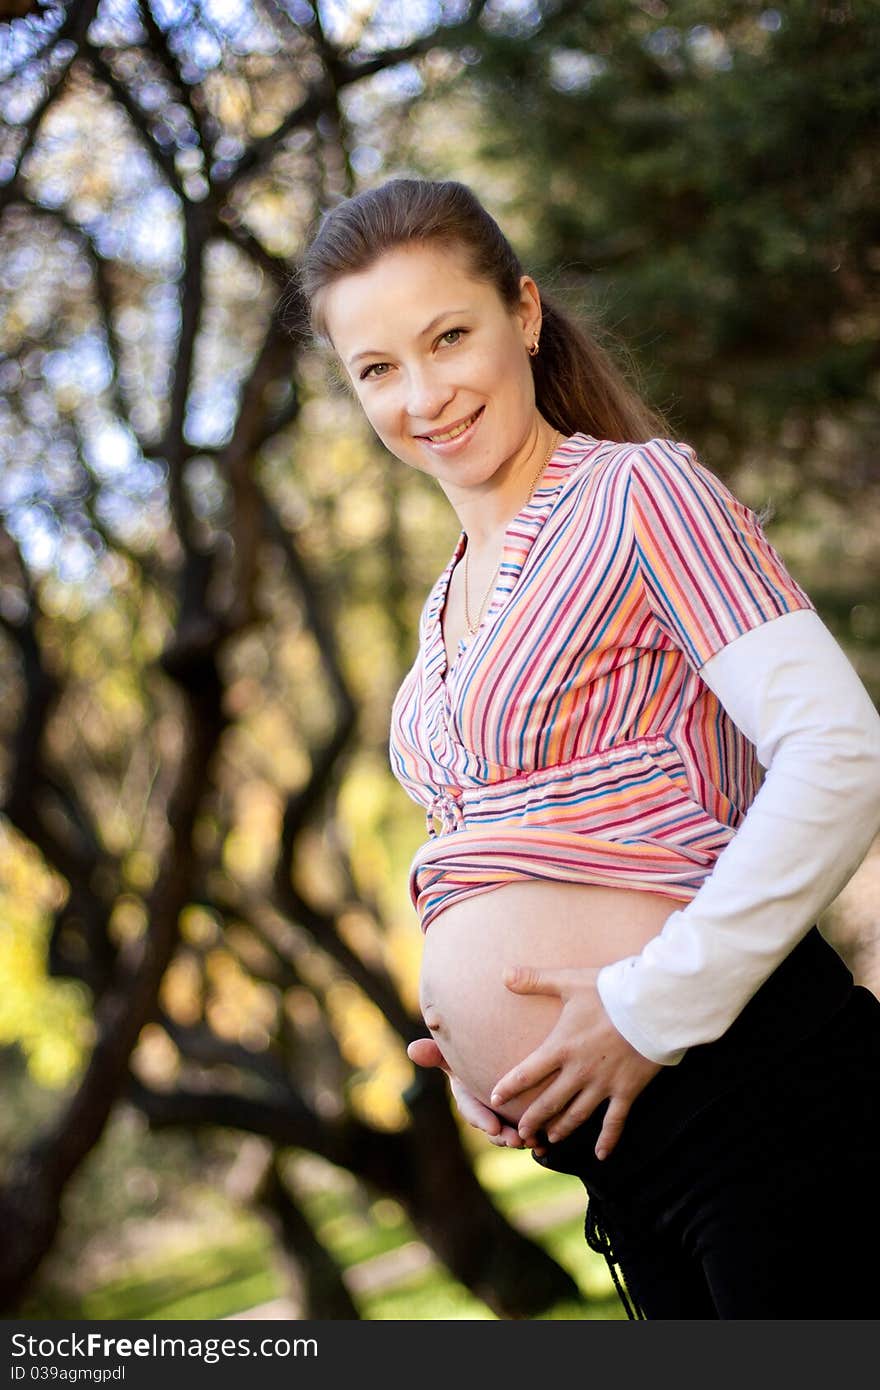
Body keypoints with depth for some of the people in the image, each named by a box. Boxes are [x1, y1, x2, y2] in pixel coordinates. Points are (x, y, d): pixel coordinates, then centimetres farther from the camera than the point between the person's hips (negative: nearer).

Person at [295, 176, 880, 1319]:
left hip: (757, 1091, -8)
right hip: (617, 1139, 8)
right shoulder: (453, 608, 17)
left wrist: (653, 1007, -17)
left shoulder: (639, 490, -6)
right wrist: (481, 1050, 9)